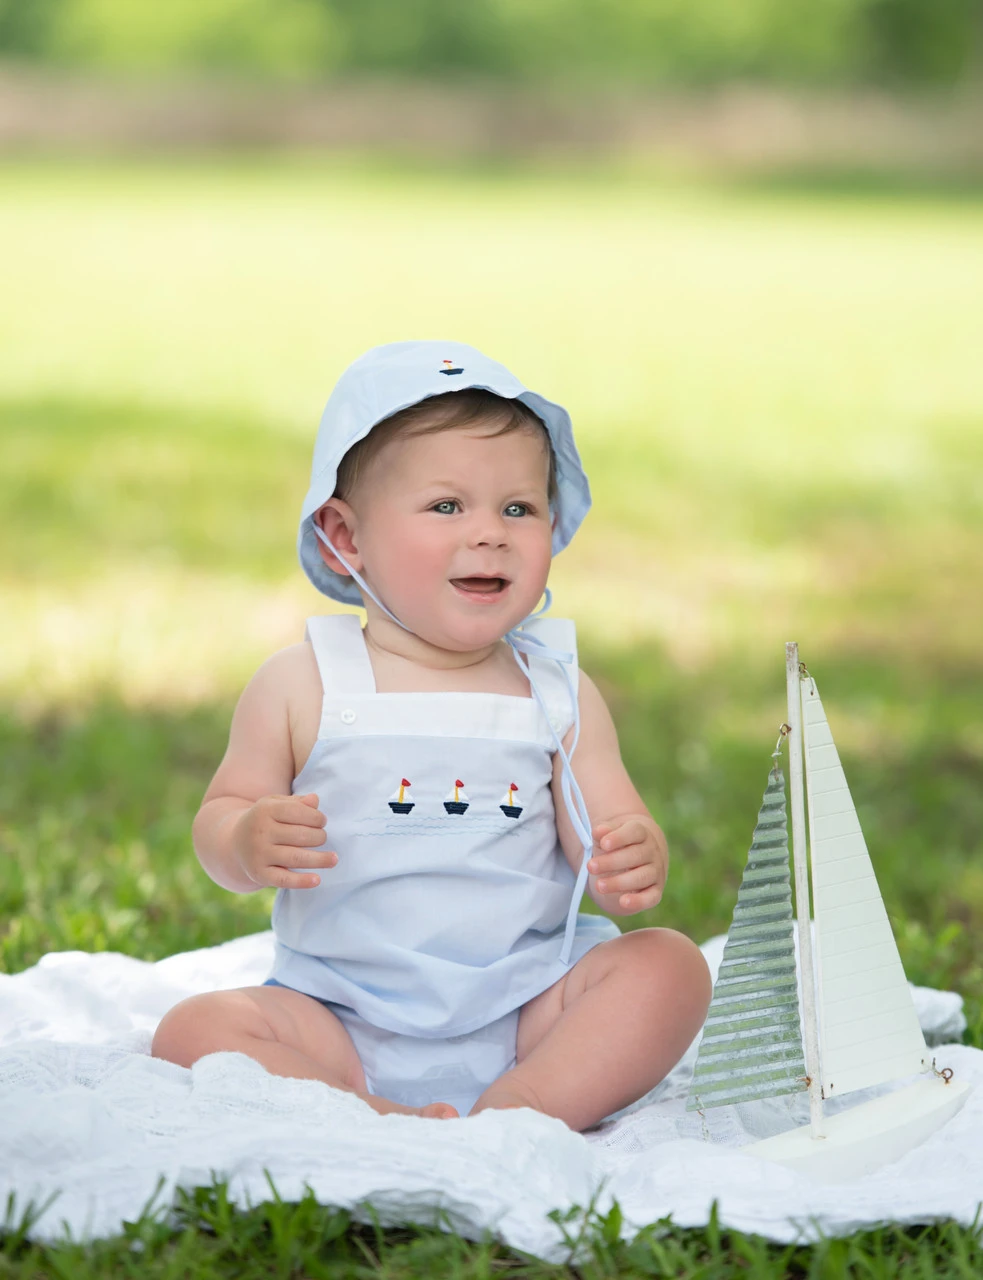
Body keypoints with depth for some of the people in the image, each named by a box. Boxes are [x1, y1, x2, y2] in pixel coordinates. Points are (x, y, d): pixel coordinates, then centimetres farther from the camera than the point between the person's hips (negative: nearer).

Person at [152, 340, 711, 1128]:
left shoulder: (558, 692, 4)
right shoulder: (302, 686, 0)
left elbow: (607, 838, 2)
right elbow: (220, 817, 3)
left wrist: (637, 863, -22)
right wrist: (249, 842, -22)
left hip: (528, 1014, 1)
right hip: (343, 1021, -1)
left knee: (671, 967, -20)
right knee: (194, 1029, -23)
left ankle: (520, 1112, -32)